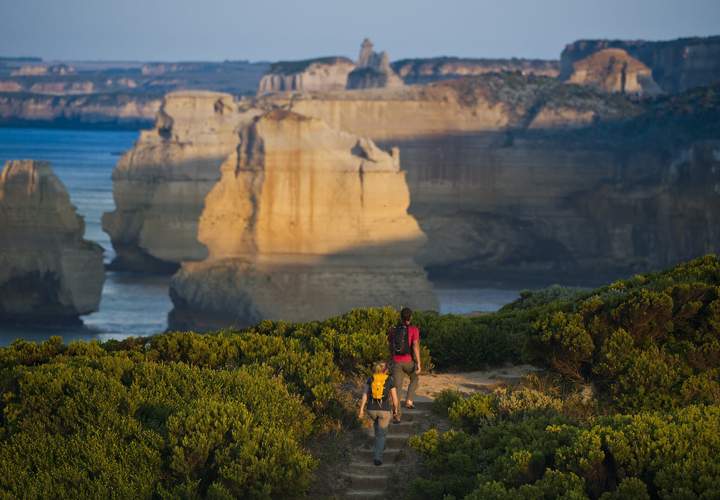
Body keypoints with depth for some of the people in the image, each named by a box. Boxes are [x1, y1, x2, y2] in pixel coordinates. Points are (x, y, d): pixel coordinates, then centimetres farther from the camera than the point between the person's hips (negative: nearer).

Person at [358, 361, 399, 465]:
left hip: (372, 409, 3)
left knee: (377, 422, 36)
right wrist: (395, 409, 17)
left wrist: (361, 410, -2)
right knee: (381, 434, 8)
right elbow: (394, 398, 0)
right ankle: (377, 457, -6)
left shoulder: (370, 379, 2)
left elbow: (364, 395, -4)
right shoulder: (390, 381, -3)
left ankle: (380, 444, 44)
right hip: (384, 410, -3)